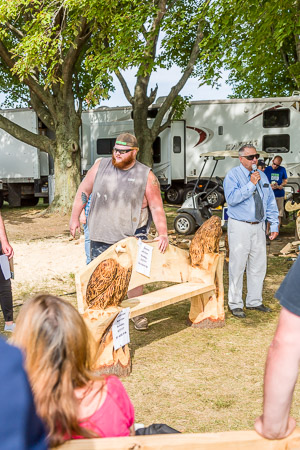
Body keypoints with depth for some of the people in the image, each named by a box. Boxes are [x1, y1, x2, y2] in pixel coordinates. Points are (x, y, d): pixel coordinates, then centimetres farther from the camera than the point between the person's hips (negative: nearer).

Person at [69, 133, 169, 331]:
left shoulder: (146, 176, -5)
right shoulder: (101, 166, 2)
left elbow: (157, 207, -5)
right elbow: (84, 191, 10)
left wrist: (163, 234, -14)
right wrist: (75, 217, 8)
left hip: (132, 236, -2)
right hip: (101, 235, 2)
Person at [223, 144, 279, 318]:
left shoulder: (262, 176, 13)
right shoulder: (233, 175, -5)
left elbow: (270, 201, 15)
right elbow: (232, 198, -20)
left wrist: (274, 224, 10)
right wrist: (251, 184, -21)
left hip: (259, 226, 6)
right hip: (240, 227, -6)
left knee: (259, 265, 11)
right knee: (238, 266, -1)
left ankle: (254, 301, 25)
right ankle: (235, 304, 10)